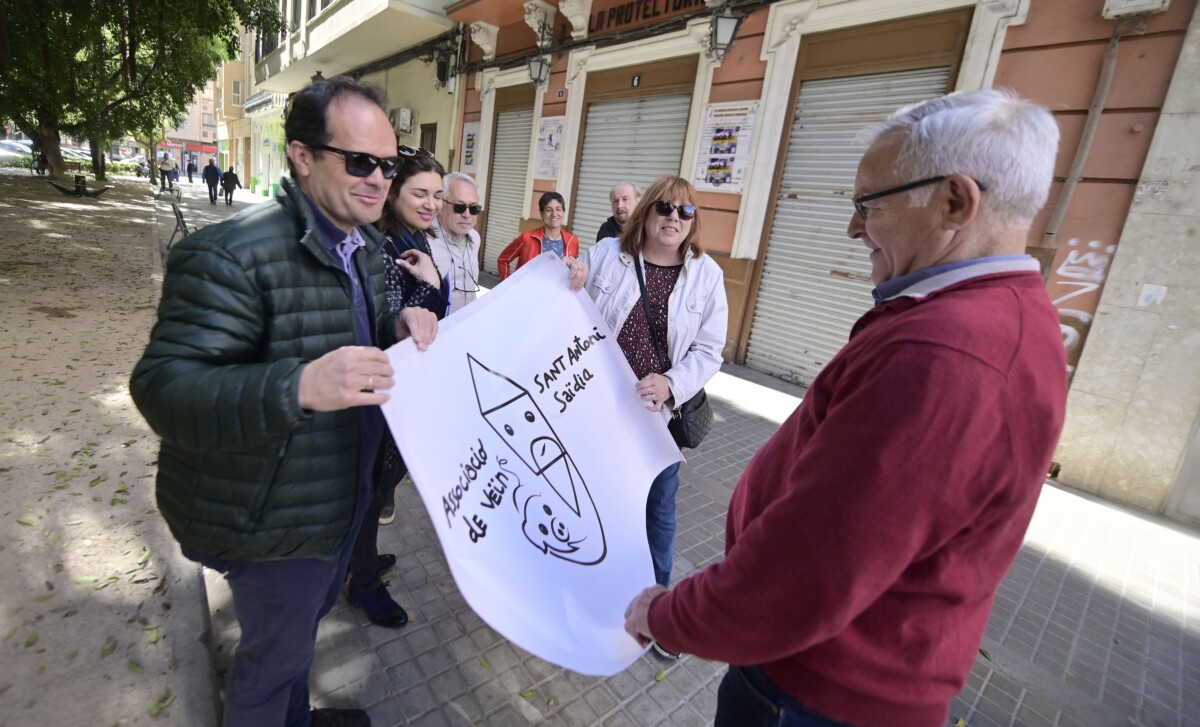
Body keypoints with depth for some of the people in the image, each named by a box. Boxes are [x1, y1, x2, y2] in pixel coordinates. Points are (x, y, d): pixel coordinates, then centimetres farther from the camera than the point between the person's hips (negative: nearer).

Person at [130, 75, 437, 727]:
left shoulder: (367, 243, 3)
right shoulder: (231, 256, -25)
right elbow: (162, 387, -27)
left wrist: (401, 326, -10)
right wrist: (297, 387, -45)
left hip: (341, 495, 9)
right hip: (274, 522, -8)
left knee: (306, 617, 31)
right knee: (276, 654, 17)